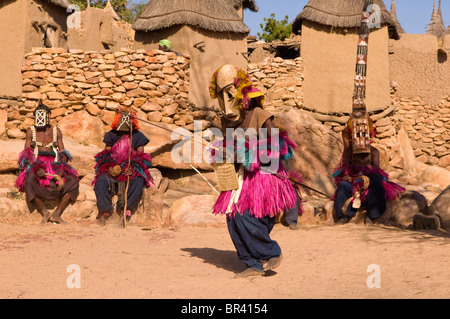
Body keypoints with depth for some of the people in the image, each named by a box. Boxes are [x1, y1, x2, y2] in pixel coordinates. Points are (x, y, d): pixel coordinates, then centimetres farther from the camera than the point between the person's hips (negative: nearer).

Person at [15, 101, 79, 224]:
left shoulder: (56, 131, 13)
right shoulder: (31, 131, 9)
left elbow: (62, 153, 8)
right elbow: (26, 153, 1)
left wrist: (62, 170, -12)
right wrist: (36, 168, -18)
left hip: (54, 165, 2)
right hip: (36, 165, -2)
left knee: (73, 182, -23)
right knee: (29, 181, -36)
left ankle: (57, 214, -19)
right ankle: (44, 213, -21)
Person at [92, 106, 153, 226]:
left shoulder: (138, 136, 13)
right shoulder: (111, 135, 15)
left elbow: (140, 156, 5)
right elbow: (106, 155, 8)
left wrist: (133, 168, -16)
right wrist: (109, 167, -14)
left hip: (130, 170, -1)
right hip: (113, 170, 1)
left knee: (138, 181, -33)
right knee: (101, 180, -30)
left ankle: (125, 211, -31)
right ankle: (104, 211, -25)